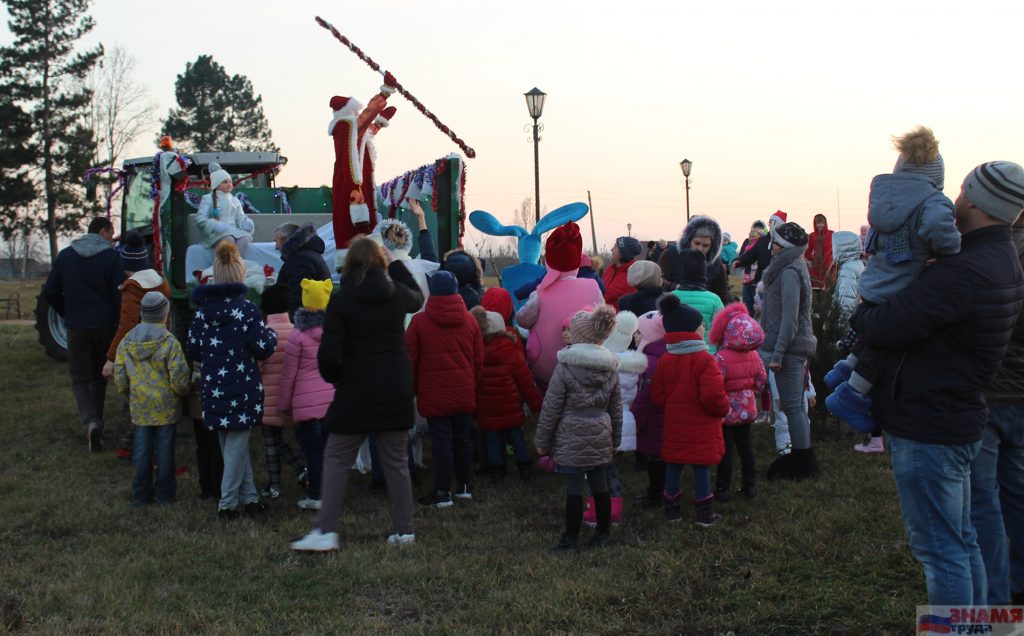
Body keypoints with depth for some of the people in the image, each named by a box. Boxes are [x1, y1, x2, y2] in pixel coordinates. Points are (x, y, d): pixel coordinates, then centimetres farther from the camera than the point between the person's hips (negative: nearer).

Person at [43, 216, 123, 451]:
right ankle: (96, 423, 22)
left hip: (76, 327, 1)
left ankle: (90, 422, -18)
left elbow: (50, 292, 5)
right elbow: (120, 294, -12)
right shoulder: (111, 256, -7)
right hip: (105, 326, -1)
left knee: (80, 378, 5)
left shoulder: (65, 255, 4)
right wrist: (120, 324, -1)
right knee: (99, 376, 16)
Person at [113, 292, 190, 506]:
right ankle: (165, 494, 15)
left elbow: (119, 378, 4)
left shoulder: (126, 342, -1)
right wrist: (185, 390, 5)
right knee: (165, 449, 7)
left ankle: (141, 495, 17)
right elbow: (179, 379, -16)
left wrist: (129, 395, 21)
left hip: (140, 408, 4)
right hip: (166, 408, -3)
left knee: (142, 450, 11)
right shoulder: (169, 342, -15)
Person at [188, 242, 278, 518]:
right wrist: (272, 335, 7)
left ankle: (249, 496, 22)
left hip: (213, 389, 4)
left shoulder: (201, 310, 1)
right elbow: (263, 349, -13)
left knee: (234, 443, 16)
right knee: (236, 444, 6)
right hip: (242, 389, -4)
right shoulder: (246, 309, -13)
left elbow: (193, 350, 6)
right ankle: (228, 502, 11)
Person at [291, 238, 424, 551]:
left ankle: (326, 531, 2)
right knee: (396, 461, 11)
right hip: (396, 391, 4)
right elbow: (417, 297, 27)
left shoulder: (340, 301, -10)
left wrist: (333, 377, 7)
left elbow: (328, 355, -13)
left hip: (356, 393, -3)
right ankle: (404, 530, 16)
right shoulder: (396, 294, 0)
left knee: (336, 459, 7)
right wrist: (395, 264, 29)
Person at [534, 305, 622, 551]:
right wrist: (615, 439, 21)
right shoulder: (611, 367, 4)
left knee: (574, 489, 1)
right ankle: (603, 533, 24)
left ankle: (571, 538, 11)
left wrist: (542, 441, 0)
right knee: (600, 486, 13)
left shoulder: (566, 366, -11)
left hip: (571, 438, -5)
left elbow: (551, 407, -8)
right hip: (600, 437, 5)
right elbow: (616, 407, 11)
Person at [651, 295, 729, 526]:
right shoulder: (704, 360, -18)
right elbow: (713, 396, -24)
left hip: (674, 425, 5)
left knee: (673, 466, 13)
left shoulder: (665, 360, 0)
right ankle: (705, 514, 13)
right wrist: (723, 409, -4)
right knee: (701, 467, 4)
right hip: (701, 428, -5)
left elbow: (657, 394, 2)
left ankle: (672, 510, 22)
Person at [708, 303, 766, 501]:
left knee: (725, 449, 3)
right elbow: (762, 380, 6)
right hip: (747, 408, 6)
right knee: (745, 445, 16)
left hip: (727, 410, -5)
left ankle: (723, 489, 10)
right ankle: (750, 485, 24)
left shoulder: (721, 358, -23)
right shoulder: (753, 355, -2)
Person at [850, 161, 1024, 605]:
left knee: (940, 550, 0)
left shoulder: (964, 273, -26)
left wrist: (860, 311, -4)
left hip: (927, 428, -10)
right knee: (961, 542, 21)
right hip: (958, 422, 10)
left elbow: (885, 329, -25)